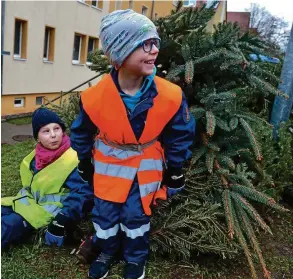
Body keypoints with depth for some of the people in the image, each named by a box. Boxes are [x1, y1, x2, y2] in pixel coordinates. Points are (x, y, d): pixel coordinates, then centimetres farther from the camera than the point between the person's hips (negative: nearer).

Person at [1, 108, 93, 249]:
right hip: (29, 201, 8)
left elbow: (83, 193, -27)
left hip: (48, 210, -8)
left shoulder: (72, 161, -23)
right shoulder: (37, 155, 1)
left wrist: (60, 222, -29)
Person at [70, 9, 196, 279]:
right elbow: (82, 133, -4)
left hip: (146, 164, 0)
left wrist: (175, 170, 0)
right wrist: (85, 164, 8)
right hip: (109, 163, 1)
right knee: (105, 213, 15)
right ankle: (106, 252, 44)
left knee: (137, 215, 14)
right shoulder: (95, 96, -24)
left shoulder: (170, 95, -24)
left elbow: (180, 134, -7)